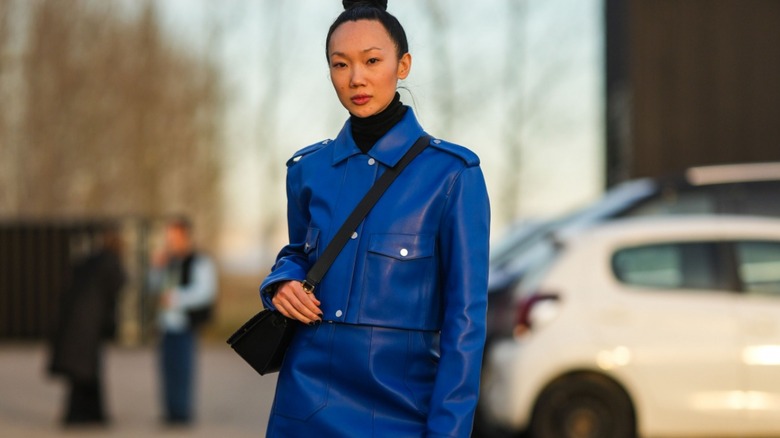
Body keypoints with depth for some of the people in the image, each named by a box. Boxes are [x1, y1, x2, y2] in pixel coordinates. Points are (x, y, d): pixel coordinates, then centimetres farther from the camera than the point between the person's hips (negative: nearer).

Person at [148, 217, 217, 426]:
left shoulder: (200, 262, -9)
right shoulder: (170, 262, 13)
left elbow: (204, 291, -18)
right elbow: (156, 286, 22)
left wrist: (178, 298, -26)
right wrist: (157, 267, 5)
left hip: (186, 324, -7)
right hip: (168, 323, 7)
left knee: (182, 367, -6)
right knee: (168, 368, 8)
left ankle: (183, 412, 0)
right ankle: (171, 411, 16)